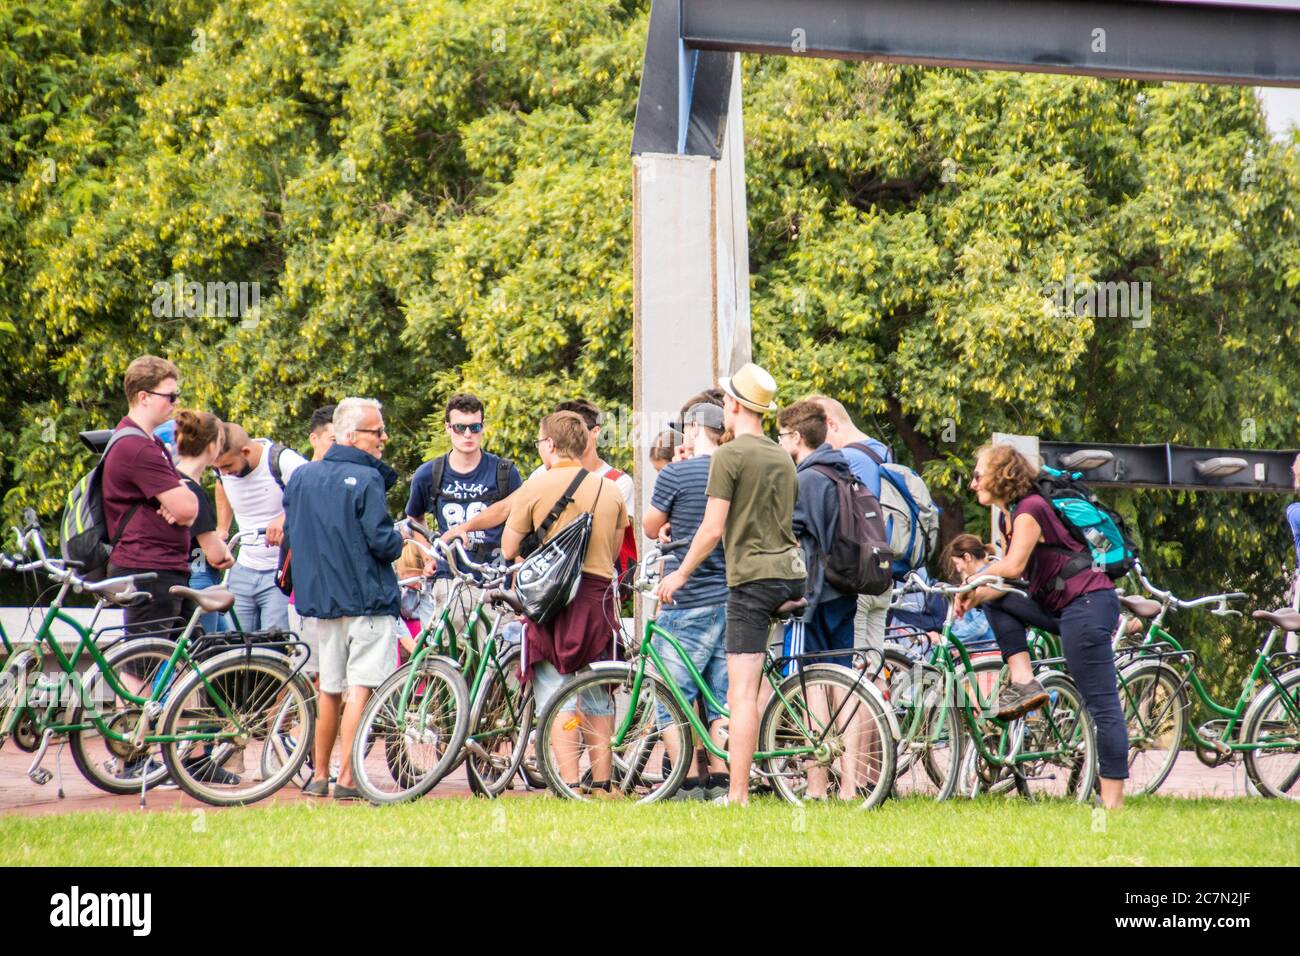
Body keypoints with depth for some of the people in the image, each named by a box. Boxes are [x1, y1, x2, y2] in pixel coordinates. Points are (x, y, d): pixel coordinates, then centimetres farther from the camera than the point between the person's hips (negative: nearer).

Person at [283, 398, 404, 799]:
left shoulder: (300, 476, 7)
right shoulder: (367, 479, -13)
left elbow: (290, 528, 14)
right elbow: (382, 542, -18)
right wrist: (399, 540, 3)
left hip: (319, 597, 7)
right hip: (366, 598, -7)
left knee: (330, 689, 16)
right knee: (361, 687, -5)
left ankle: (319, 775, 21)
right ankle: (347, 779, -9)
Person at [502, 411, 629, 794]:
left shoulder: (535, 486, -5)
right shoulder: (610, 489, 7)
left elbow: (509, 549, 1)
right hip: (598, 596, 4)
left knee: (556, 698, -1)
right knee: (598, 698, 11)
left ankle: (569, 783, -8)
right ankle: (601, 783, 12)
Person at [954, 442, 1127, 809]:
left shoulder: (1029, 509, -12)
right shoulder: (1008, 517, 17)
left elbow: (1012, 566, -22)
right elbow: (1007, 581, 13)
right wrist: (975, 597, -3)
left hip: (1088, 602, -10)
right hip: (1059, 606, 10)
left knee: (1101, 704, -10)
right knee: (996, 602, 12)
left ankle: (1113, 801, -11)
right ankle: (1023, 682, 1)